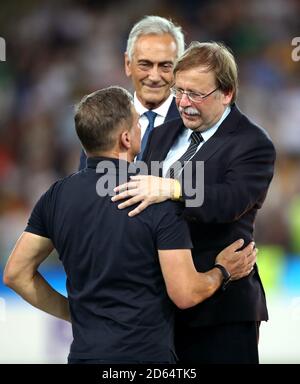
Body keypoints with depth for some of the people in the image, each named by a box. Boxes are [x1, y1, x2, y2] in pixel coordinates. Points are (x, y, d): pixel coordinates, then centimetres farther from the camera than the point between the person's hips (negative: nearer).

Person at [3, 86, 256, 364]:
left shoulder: (57, 195, 1)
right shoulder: (160, 200, -14)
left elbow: (16, 274, 5)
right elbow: (185, 294, -15)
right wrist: (222, 271, 4)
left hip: (84, 352, 5)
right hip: (146, 354, -5)